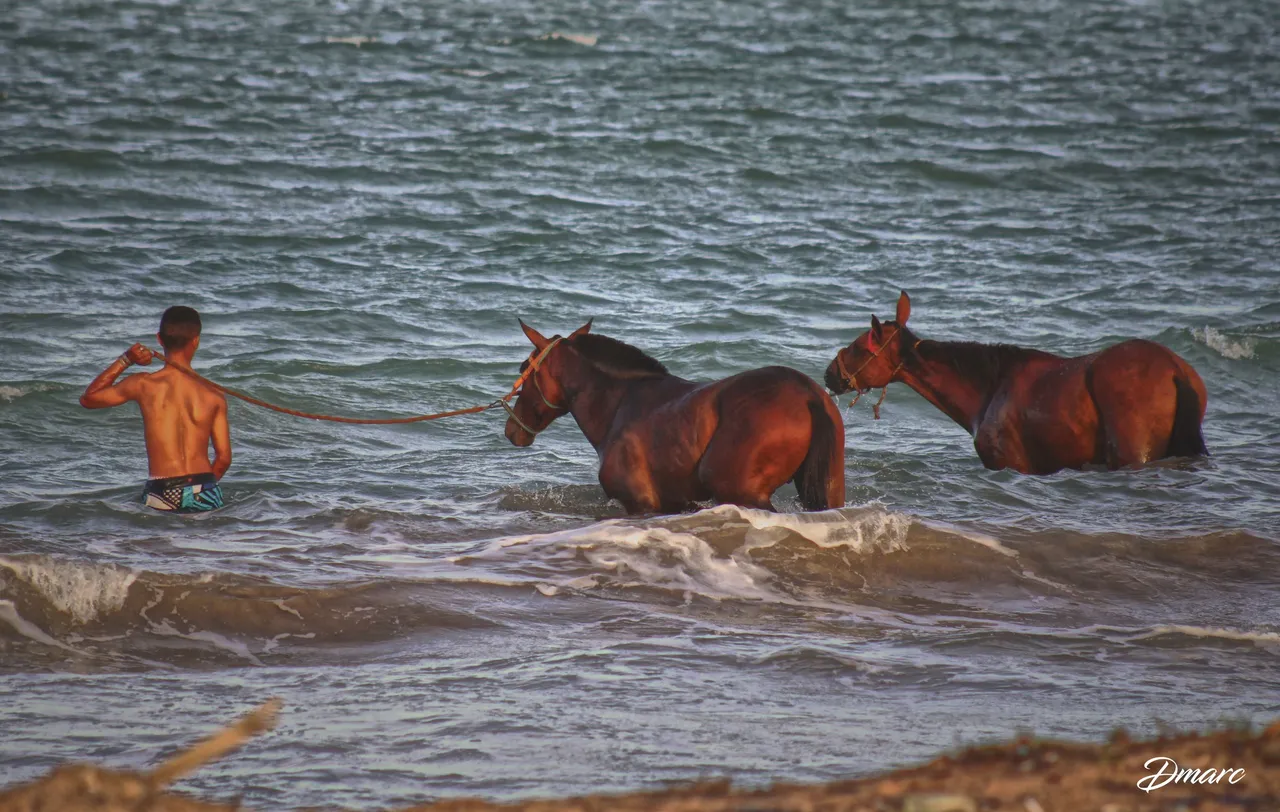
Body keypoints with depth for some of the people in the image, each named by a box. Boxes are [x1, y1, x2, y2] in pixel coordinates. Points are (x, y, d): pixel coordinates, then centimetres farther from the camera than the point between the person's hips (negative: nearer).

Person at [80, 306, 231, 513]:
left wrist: (124, 360, 16)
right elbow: (224, 458, 8)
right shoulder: (214, 397, 4)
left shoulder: (143, 386, 1)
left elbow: (87, 399, 18)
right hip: (205, 498, 1)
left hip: (161, 499, -1)